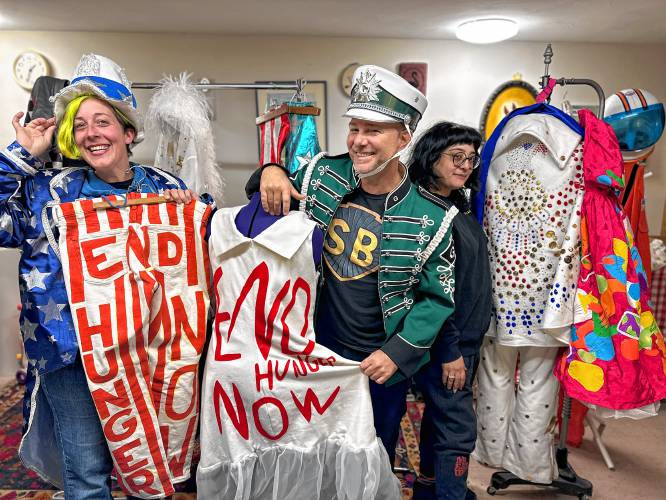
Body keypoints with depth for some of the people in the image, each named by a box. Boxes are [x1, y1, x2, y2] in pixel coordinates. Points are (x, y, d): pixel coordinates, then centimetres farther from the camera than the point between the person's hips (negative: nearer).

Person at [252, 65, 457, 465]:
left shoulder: (430, 218, -16)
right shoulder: (323, 176, -8)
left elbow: (437, 296, -9)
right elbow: (271, 195, 9)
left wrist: (398, 353, -16)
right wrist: (271, 171, -13)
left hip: (382, 362, -2)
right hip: (319, 346, 3)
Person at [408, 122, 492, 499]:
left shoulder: (460, 206, 8)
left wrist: (467, 344, 15)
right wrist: (449, 351, -19)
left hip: (467, 338, 9)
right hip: (446, 344, -9)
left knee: (440, 415, 22)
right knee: (458, 428, 1)